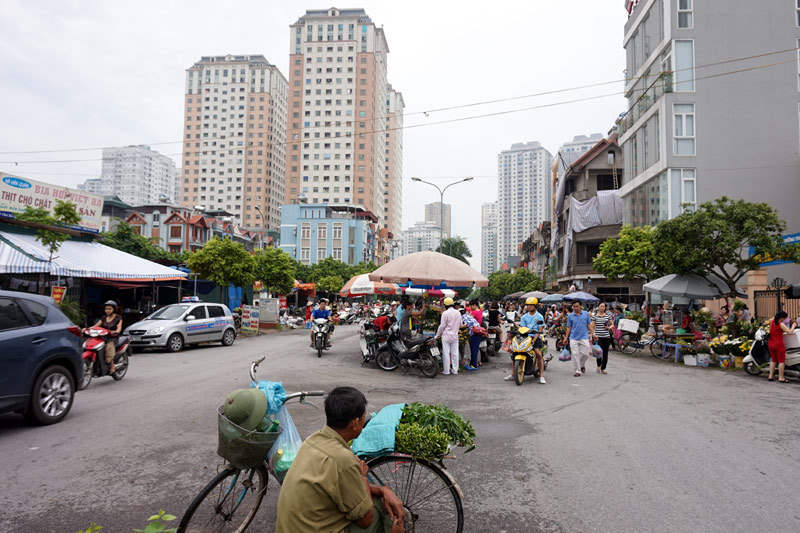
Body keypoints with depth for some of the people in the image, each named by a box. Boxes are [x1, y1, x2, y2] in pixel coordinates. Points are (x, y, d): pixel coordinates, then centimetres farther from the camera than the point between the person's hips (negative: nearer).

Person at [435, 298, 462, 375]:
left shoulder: (445, 313, -13)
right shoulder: (458, 313, 3)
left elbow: (442, 326, -11)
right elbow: (460, 324, 13)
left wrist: (437, 335, 0)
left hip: (446, 335, -5)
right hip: (455, 335, 5)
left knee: (446, 353, 1)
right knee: (455, 353, 9)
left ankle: (446, 371, 5)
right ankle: (455, 370, 13)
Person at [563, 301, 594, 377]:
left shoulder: (586, 314, 5)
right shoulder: (570, 316, 4)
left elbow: (589, 325, 11)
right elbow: (569, 328, 7)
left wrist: (593, 334, 4)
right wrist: (566, 338, 4)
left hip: (584, 337, 0)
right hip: (573, 338, 0)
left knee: (585, 354, 0)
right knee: (575, 355, -2)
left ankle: (582, 365, 30)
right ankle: (577, 370, 9)